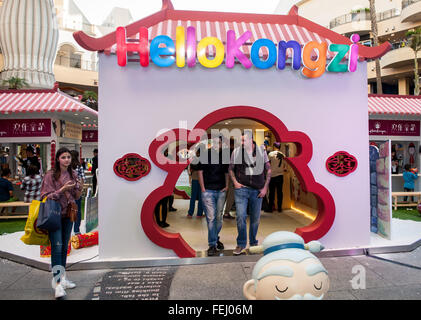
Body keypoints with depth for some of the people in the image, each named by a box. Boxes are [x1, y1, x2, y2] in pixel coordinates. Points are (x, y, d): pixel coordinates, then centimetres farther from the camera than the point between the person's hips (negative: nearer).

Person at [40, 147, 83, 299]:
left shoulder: (73, 174, 7)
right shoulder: (51, 175, -8)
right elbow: (46, 195, -10)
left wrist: (79, 188, -9)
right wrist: (63, 189, -21)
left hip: (68, 214, 5)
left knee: (65, 247, 13)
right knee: (57, 247, -11)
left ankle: (63, 278, 26)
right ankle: (58, 284, -7)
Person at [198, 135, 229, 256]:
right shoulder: (205, 155, -1)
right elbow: (200, 171, 0)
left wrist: (226, 185, 6)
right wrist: (202, 188, -6)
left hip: (221, 191, 4)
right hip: (208, 190, -4)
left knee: (219, 217, 13)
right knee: (211, 218, -5)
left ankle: (216, 239, 31)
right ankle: (212, 244, 3)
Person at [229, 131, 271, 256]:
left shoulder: (261, 151, 1)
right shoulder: (236, 151, -1)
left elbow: (268, 170, 8)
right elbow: (231, 169, 11)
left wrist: (265, 187, 2)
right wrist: (235, 182, -3)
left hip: (257, 190, 1)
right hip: (241, 189, -1)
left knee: (255, 218, 10)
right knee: (241, 216, -9)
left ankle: (253, 243, 30)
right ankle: (241, 244, 9)